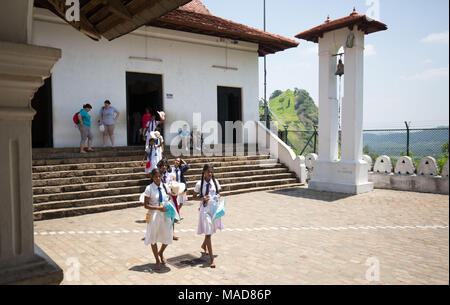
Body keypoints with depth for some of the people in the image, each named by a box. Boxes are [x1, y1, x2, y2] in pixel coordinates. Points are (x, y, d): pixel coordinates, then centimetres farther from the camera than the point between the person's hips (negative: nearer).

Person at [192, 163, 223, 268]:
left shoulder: (215, 182, 0)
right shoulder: (199, 184, -7)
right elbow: (194, 197, 0)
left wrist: (217, 196, -8)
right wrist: (202, 199, -18)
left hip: (215, 208, 4)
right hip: (205, 209, -4)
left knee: (211, 231, 20)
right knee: (208, 234, -6)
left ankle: (204, 245, 51)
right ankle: (212, 259, -2)